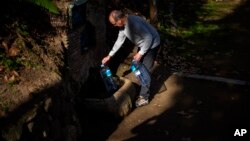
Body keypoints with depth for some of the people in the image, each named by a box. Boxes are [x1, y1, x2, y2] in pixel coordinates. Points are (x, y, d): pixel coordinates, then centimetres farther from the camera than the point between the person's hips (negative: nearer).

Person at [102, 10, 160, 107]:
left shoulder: (134, 23, -35)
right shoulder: (122, 25, -5)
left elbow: (149, 38, -30)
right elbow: (119, 41, 8)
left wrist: (140, 53, -24)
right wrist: (109, 56, 9)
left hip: (152, 44, -9)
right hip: (143, 45, 9)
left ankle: (144, 98, 3)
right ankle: (142, 91, 32)